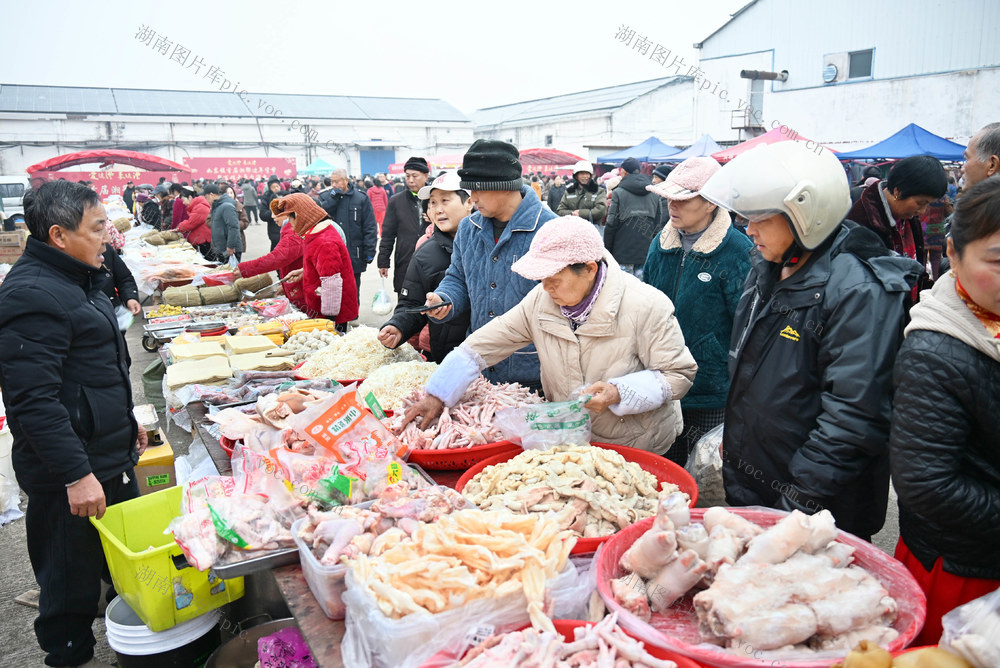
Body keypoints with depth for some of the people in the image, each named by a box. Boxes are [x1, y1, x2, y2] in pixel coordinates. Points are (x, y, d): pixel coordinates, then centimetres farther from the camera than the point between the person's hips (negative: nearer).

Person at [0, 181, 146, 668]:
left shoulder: (74, 280, 12)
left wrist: (126, 422, 25)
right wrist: (76, 475, -27)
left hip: (107, 453, 10)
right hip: (68, 473, -10)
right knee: (72, 576, 7)